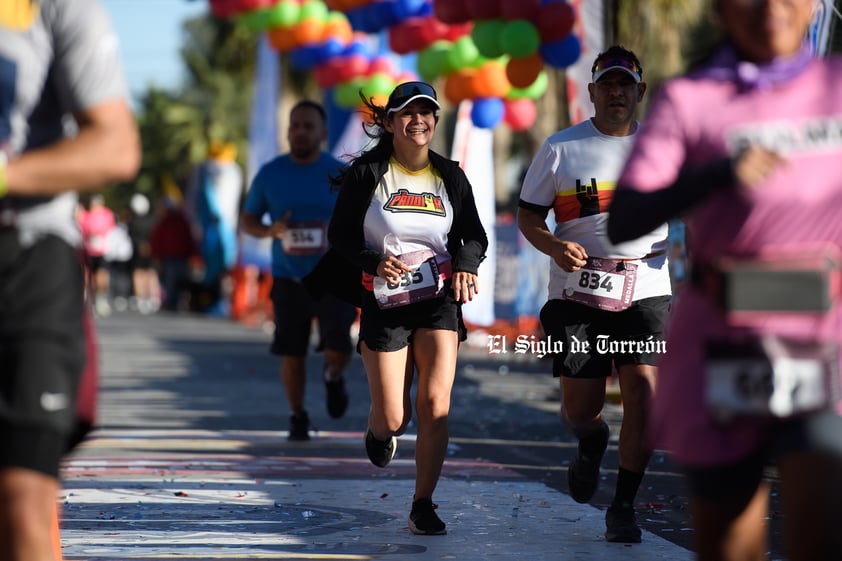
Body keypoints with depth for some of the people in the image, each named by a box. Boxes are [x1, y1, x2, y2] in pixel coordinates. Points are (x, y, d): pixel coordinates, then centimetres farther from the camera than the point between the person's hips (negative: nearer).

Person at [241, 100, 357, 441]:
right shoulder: (270, 174, -1)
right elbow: (248, 222, 6)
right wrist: (271, 231, -14)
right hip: (288, 279, 1)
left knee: (338, 349, -14)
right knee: (292, 353, 1)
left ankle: (333, 377, 23)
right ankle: (298, 418, 23)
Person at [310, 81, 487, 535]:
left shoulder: (450, 176, 6)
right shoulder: (365, 173, -2)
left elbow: (475, 235, 12)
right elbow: (339, 235, 1)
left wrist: (465, 265, -10)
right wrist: (374, 263, -18)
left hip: (439, 300, 2)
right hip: (384, 304, -1)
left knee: (435, 402, -14)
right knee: (394, 418, -3)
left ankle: (423, 507, -3)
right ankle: (379, 432, 38)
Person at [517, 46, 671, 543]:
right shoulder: (561, 148, 5)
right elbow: (528, 214, 8)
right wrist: (554, 247, -12)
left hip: (646, 290, 0)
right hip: (578, 292, 0)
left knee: (643, 390, -15)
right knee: (580, 408, 0)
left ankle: (624, 507, -2)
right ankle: (592, 443, 39)